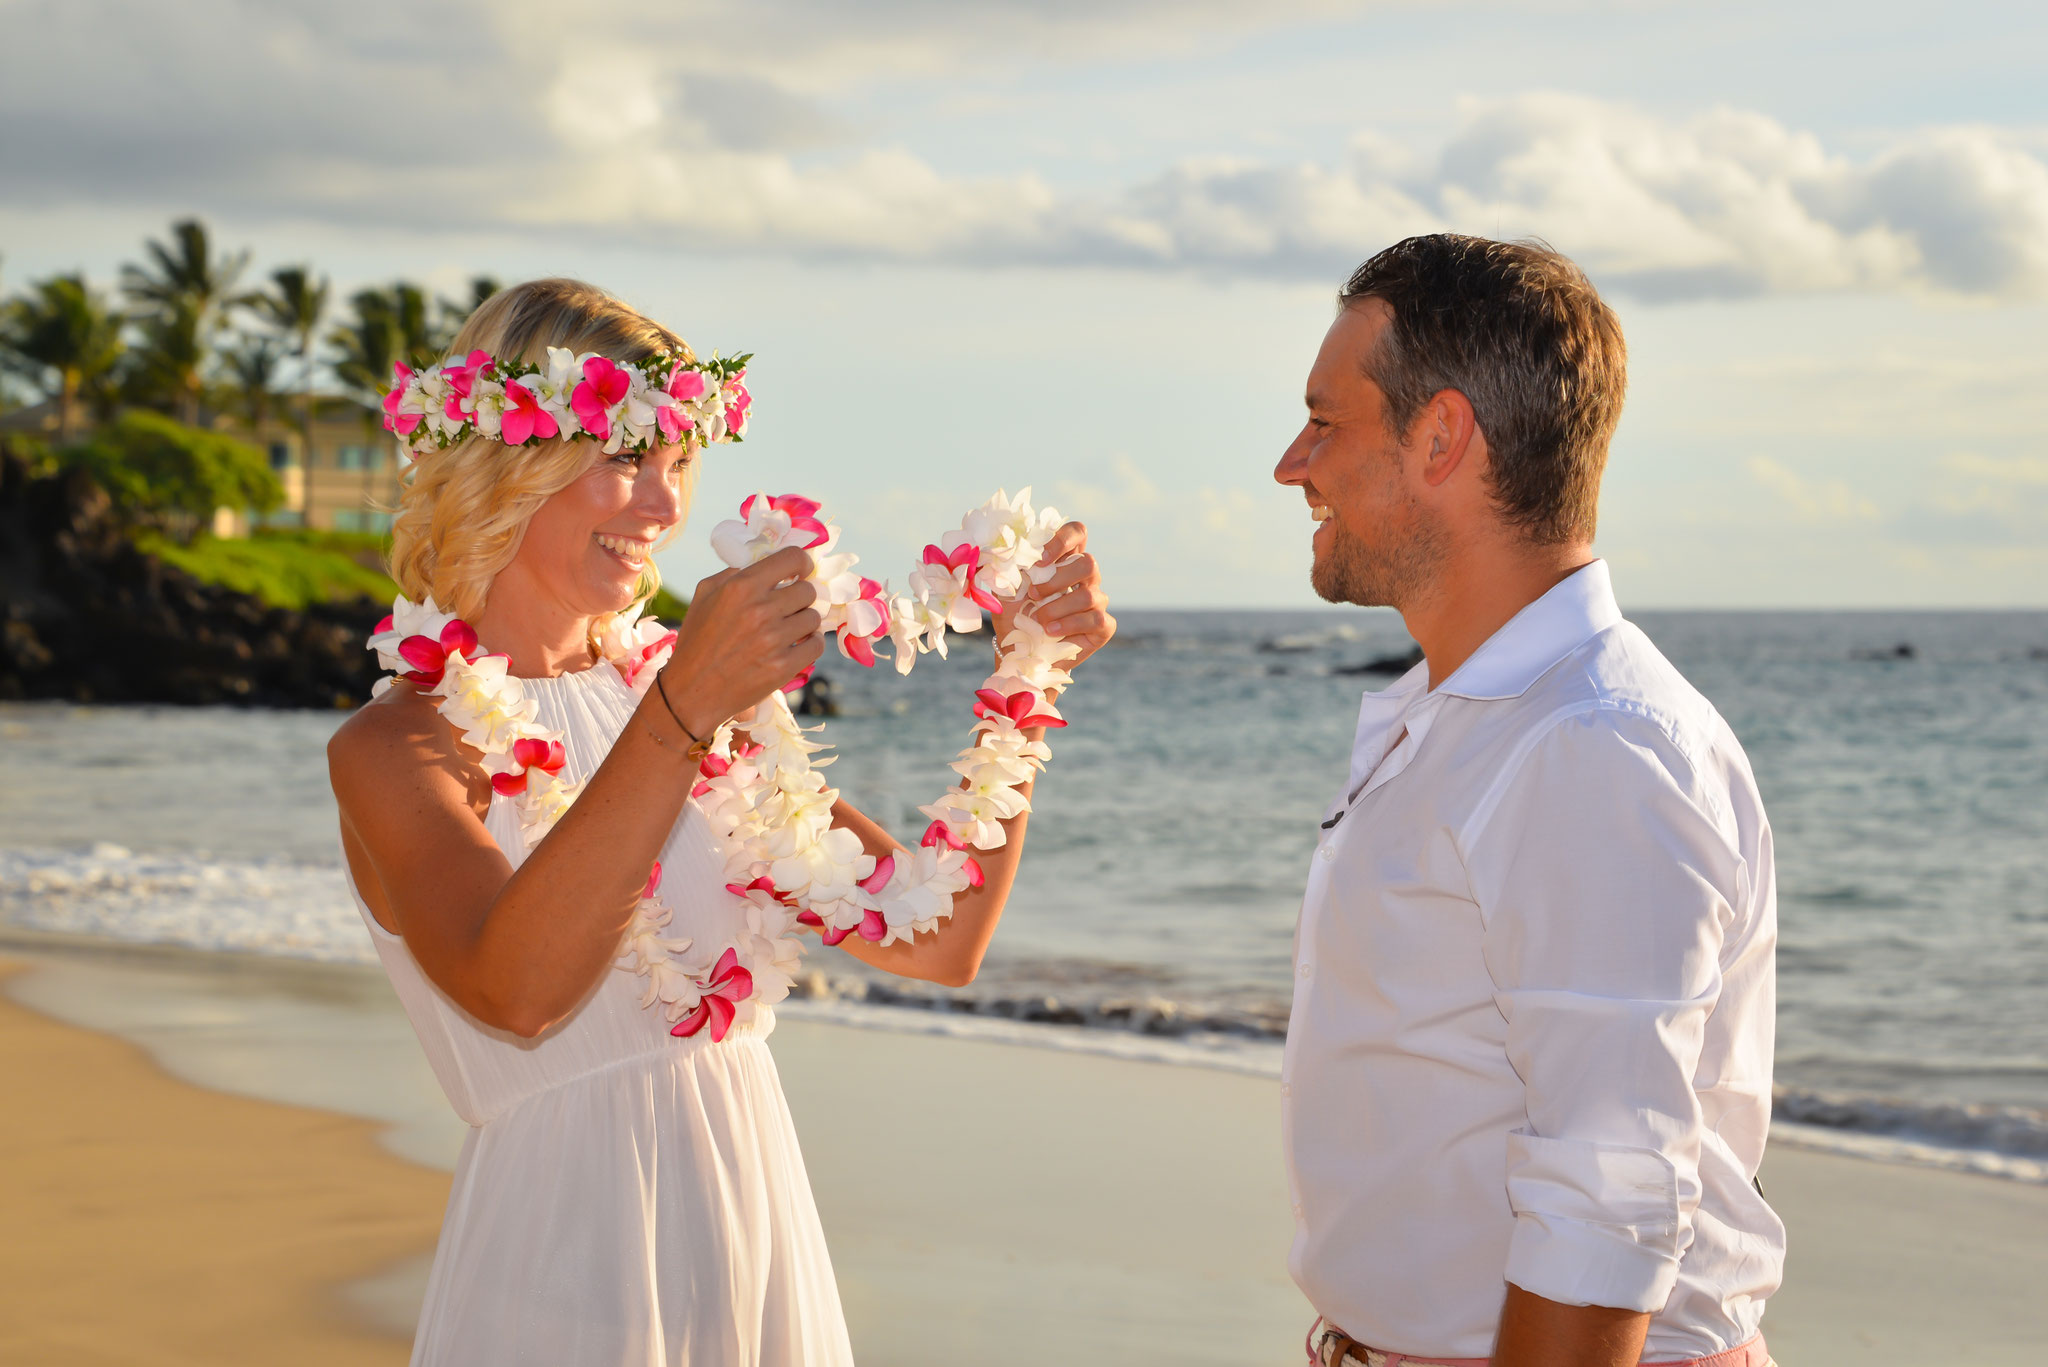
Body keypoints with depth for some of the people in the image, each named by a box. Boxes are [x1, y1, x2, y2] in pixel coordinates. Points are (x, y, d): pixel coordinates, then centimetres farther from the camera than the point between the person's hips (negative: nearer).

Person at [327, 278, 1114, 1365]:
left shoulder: (684, 707, 9)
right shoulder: (394, 746, -8)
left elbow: (937, 940, 4)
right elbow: (515, 993, -28)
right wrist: (684, 713, -35)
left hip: (764, 1259, 6)